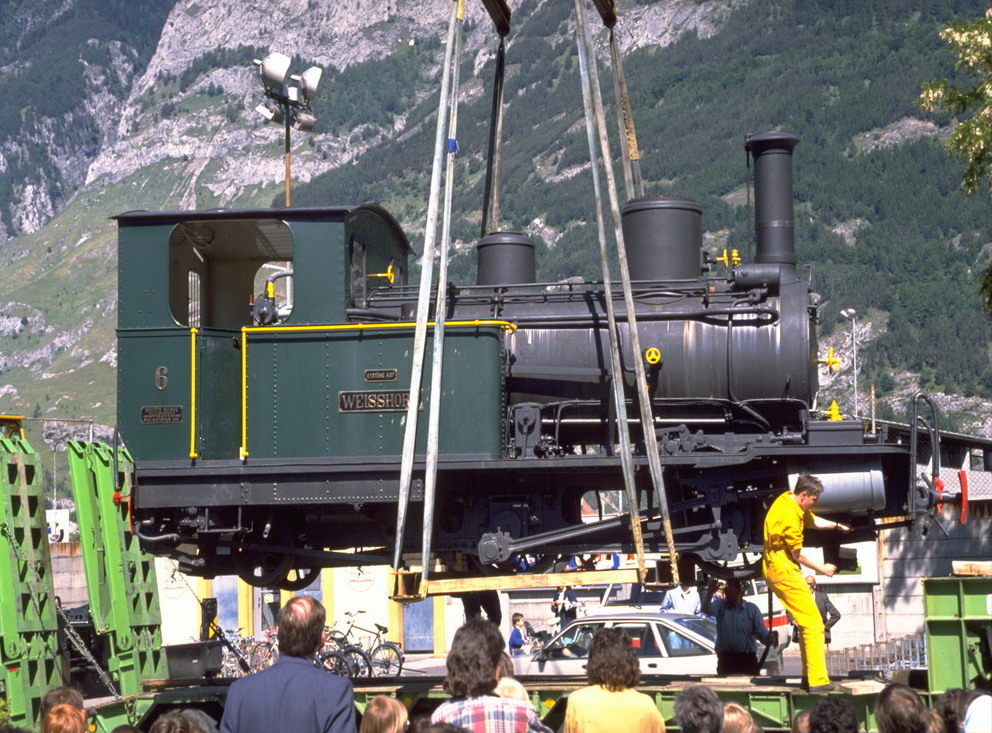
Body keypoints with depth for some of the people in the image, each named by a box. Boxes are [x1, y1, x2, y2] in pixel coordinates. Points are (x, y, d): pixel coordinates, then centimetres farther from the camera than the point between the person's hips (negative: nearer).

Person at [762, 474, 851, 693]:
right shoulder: (789, 516, -23)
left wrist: (838, 525, 17)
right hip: (784, 570, -11)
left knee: (806, 623, 16)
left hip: (774, 567, 11)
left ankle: (809, 675, 21)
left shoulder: (788, 500, 7)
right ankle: (818, 681, -13)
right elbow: (798, 555, -16)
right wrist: (822, 569, -4)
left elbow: (813, 520, 25)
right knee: (813, 624, -11)